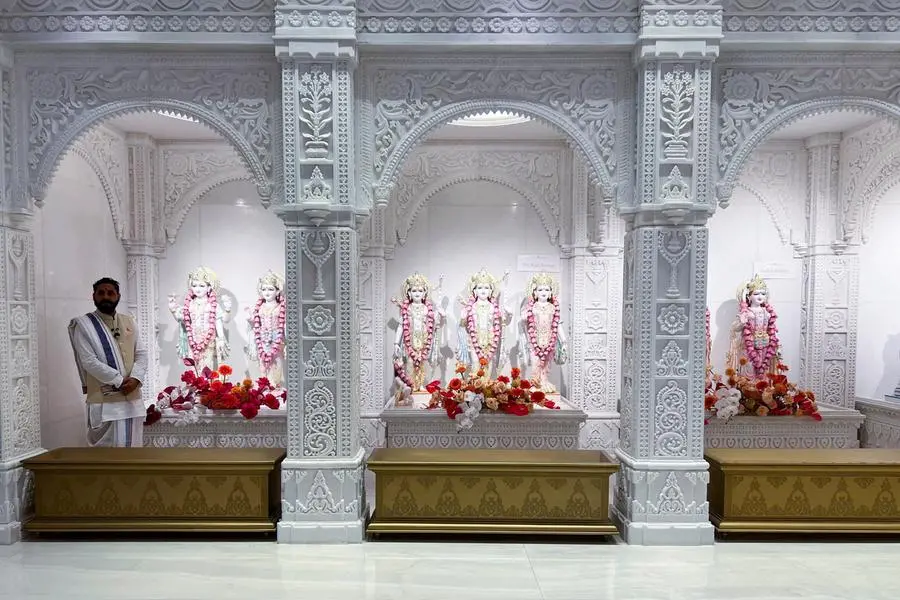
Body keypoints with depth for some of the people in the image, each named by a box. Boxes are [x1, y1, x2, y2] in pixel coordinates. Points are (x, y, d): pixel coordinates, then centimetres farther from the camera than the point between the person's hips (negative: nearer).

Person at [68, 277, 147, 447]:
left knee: (133, 447, 11)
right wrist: (120, 381, -14)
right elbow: (89, 361, -11)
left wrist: (135, 378, -10)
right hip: (104, 401, -5)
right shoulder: (83, 324, -3)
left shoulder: (128, 322, 13)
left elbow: (141, 353, 9)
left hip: (132, 398, 5)